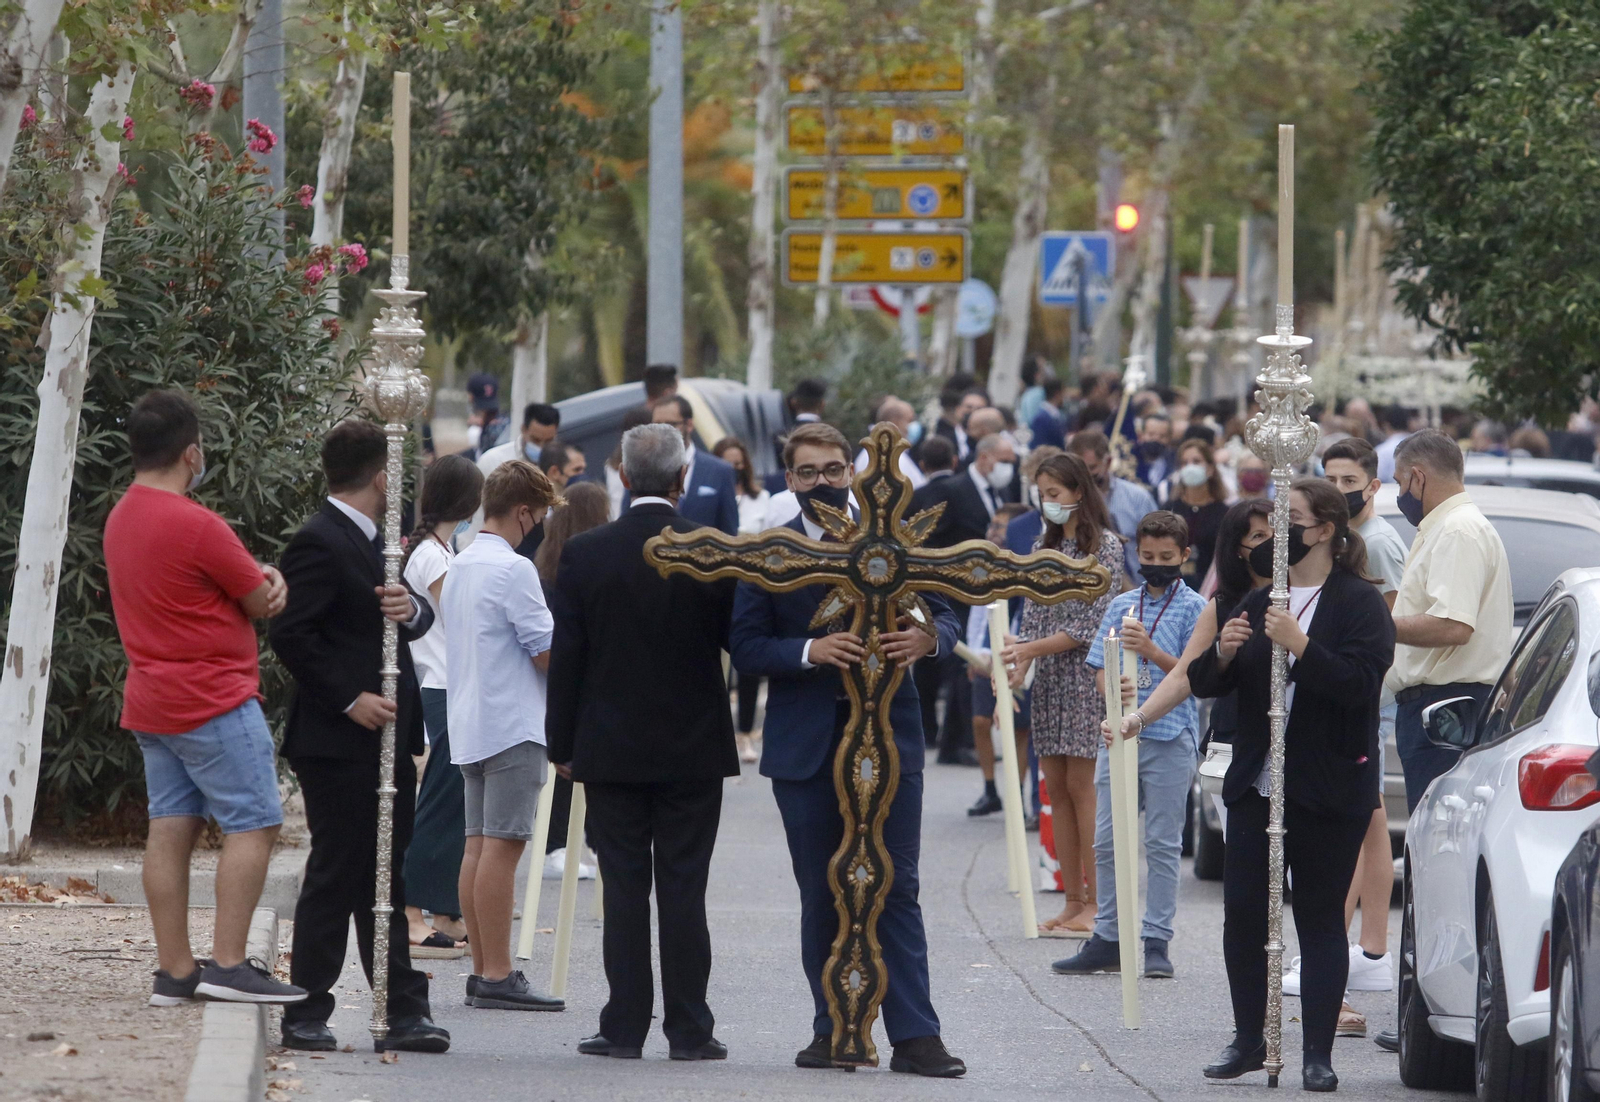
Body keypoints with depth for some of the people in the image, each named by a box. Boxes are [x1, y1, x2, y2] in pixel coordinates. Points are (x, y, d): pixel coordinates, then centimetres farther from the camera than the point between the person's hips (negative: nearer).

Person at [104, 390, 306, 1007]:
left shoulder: (121, 519, 11)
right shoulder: (195, 526, -19)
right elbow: (262, 603, -9)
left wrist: (266, 577, -1)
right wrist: (269, 583, 13)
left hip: (151, 701, 9)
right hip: (214, 701, -9)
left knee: (171, 829, 7)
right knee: (253, 825, -5)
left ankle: (174, 971, 7)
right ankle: (228, 966, -11)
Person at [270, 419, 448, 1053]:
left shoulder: (372, 541, 17)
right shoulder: (320, 543, -13)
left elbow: (420, 620, 16)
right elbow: (290, 634, -19)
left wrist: (411, 609, -8)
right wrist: (349, 699, -20)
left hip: (386, 735, 10)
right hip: (339, 742, -10)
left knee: (386, 878, 11)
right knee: (337, 875, -5)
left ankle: (404, 1012, 14)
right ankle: (305, 1016, 1)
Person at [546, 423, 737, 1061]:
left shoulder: (584, 554, -6)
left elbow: (566, 657, -2)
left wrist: (561, 742, 6)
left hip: (611, 747, 0)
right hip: (695, 746, 0)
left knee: (623, 889, 4)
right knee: (683, 890, 3)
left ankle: (625, 1026, 4)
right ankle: (688, 1029, 3)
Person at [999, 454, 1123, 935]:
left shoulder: (1104, 544, -6)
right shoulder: (1044, 545, 15)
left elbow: (1093, 622, -12)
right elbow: (1033, 616, 10)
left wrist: (1031, 649, -15)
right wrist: (1019, 664, -8)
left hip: (1086, 677, -7)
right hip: (1049, 679, 7)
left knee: (1082, 785, -9)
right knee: (1056, 786, 5)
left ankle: (1098, 904, -7)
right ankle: (1073, 902, 8)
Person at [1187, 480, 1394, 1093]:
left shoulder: (1359, 604, -4)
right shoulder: (1259, 602, 16)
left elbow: (1361, 681, -18)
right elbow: (1204, 684, 15)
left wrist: (1299, 647, -27)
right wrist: (1222, 655, -7)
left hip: (1328, 794, -5)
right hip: (1254, 786, 5)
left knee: (1320, 920, 0)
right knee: (1243, 915, 1)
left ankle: (1318, 1054, 3)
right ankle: (1248, 1042, 13)